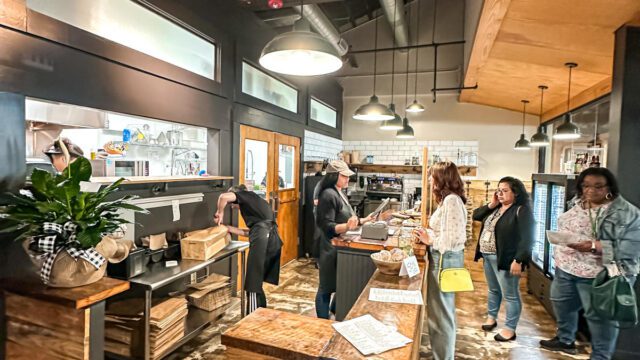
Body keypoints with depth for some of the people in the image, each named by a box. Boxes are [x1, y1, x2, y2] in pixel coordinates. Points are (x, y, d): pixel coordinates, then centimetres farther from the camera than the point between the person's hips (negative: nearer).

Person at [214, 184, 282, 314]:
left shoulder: (246, 195, 11)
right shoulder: (255, 202, 33)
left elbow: (224, 197, -10)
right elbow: (251, 232, 33)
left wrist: (220, 212, 8)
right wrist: (228, 228, 35)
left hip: (262, 241, -9)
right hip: (273, 241, 9)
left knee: (253, 285, 0)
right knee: (257, 283, 22)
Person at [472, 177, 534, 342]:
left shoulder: (522, 210, -14)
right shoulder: (496, 208, 10)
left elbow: (527, 238, -19)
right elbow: (476, 215, 12)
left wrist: (518, 260, -23)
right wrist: (491, 205, -2)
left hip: (505, 259, -8)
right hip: (488, 257, 8)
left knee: (510, 294, 4)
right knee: (493, 289, 22)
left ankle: (510, 329, 15)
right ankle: (491, 317, 37)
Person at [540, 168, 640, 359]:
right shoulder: (578, 206, 7)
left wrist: (594, 247, -30)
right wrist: (560, 258, 11)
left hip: (598, 275, -7)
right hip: (565, 268, 7)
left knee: (600, 316, 5)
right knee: (562, 303, 20)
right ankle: (565, 339, 41)